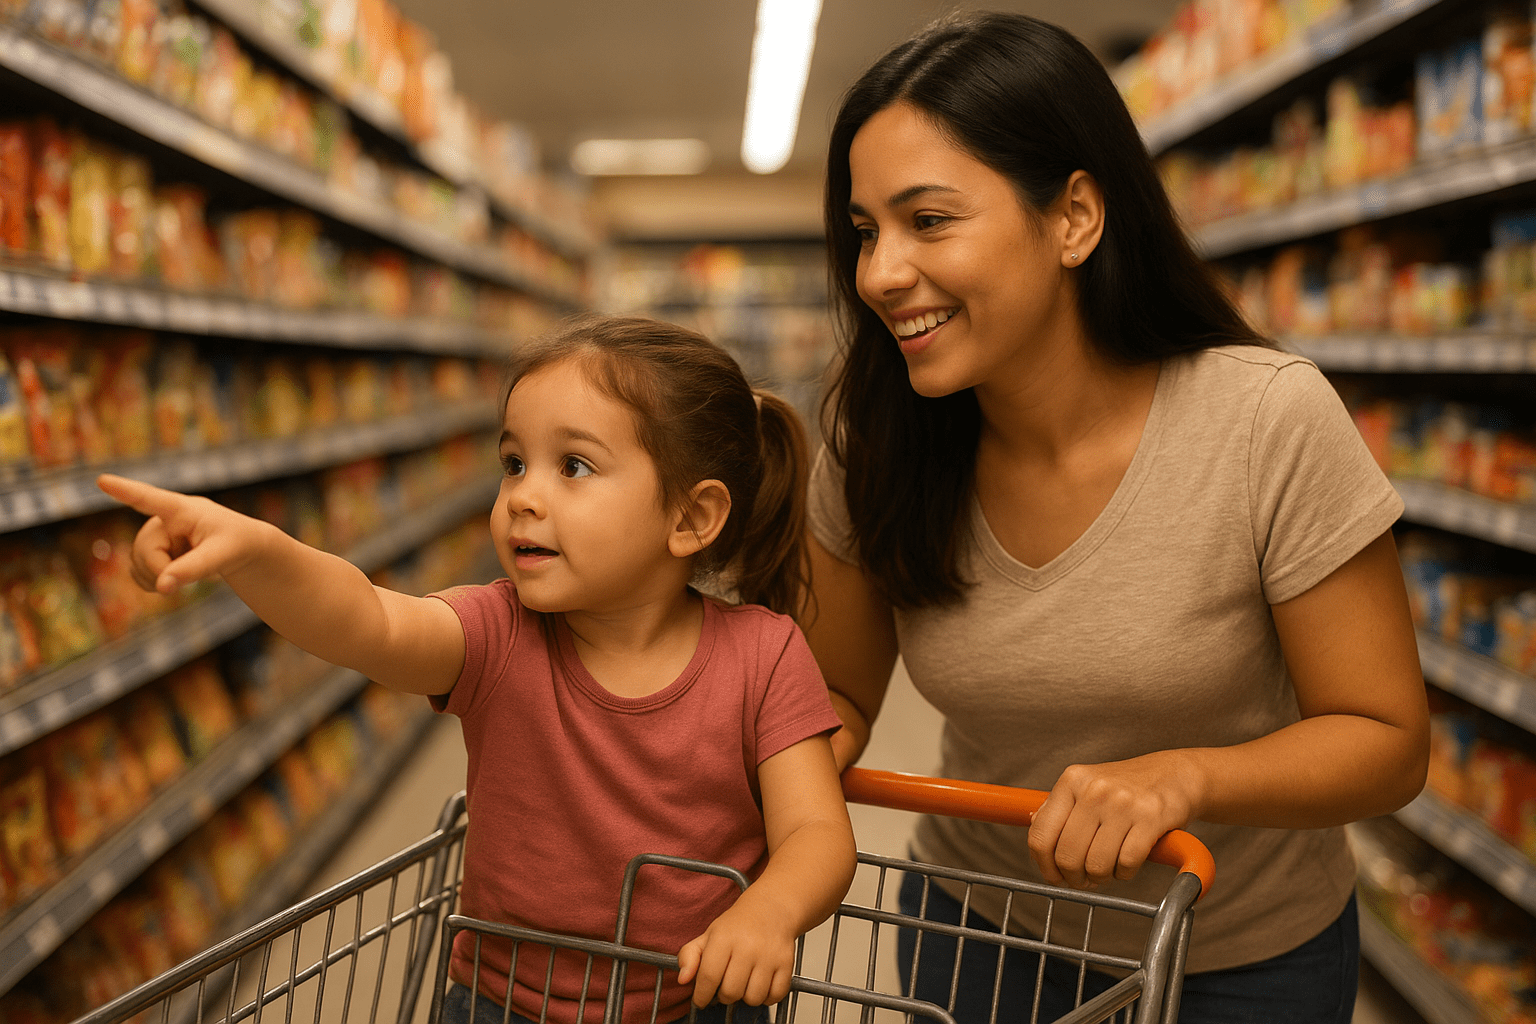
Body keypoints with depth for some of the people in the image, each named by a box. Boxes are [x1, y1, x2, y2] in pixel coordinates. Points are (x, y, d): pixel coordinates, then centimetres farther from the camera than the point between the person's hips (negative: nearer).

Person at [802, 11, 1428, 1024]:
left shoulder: (1271, 421, -26)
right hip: (980, 933, 3)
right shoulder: (875, 447, -16)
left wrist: (1183, 776, -35)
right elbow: (839, 693, -3)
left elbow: (1387, 739, -18)